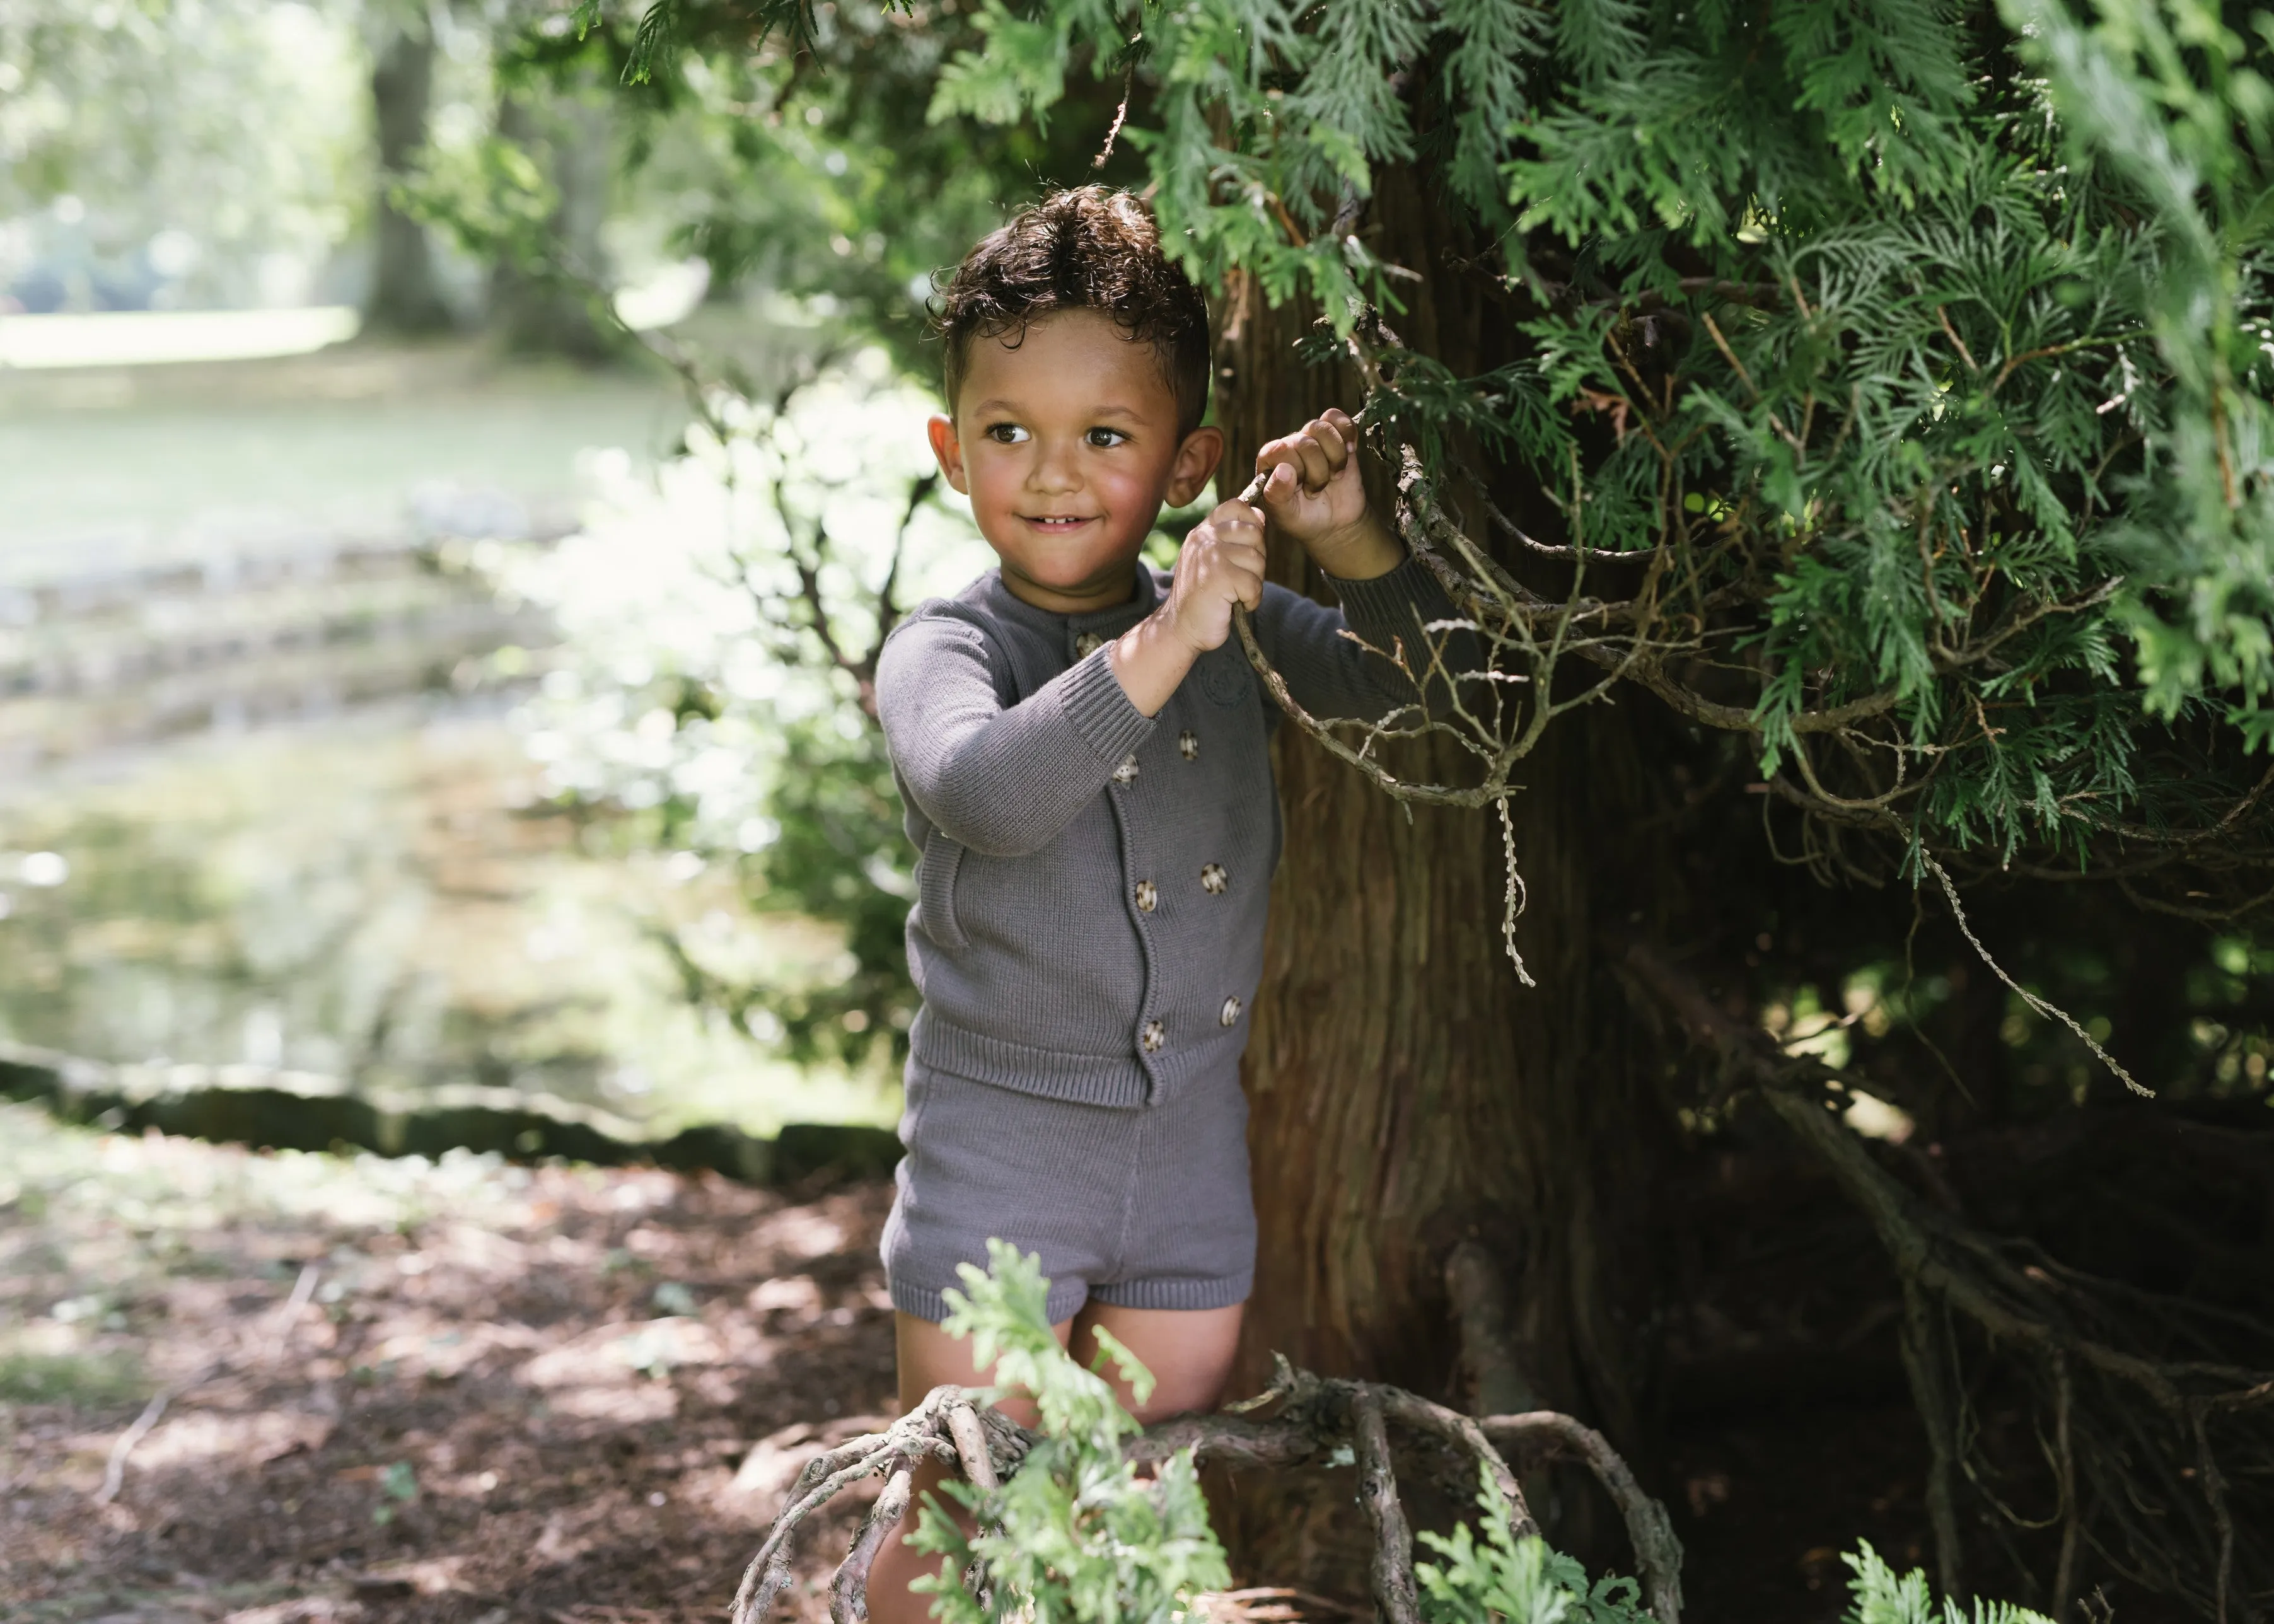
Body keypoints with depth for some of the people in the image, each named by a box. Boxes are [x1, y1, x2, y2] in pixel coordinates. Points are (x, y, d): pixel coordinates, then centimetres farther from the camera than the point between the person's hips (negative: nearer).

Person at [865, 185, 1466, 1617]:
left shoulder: (1232, 626, 0)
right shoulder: (945, 651, -14)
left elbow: (1406, 678, 3)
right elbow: (983, 792, -34)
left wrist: (1354, 548, -15)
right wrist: (1159, 649, -41)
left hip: (1193, 1138, 4)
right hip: (1001, 1139, -4)